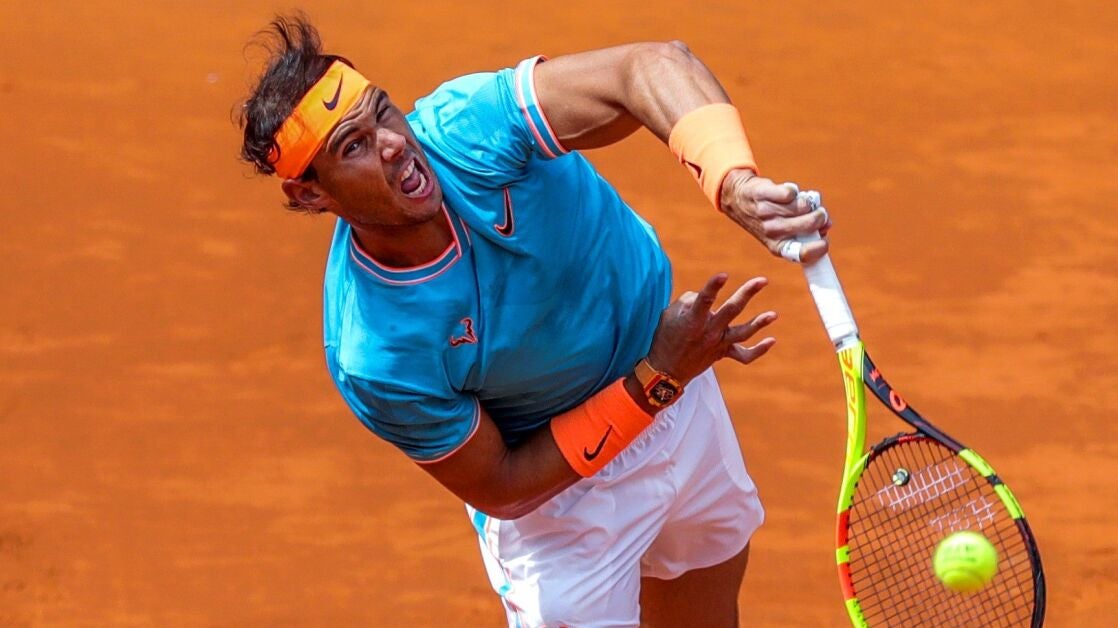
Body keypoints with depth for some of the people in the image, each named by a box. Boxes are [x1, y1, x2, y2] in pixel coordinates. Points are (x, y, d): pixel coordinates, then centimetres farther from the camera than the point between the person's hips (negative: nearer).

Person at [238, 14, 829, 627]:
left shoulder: (465, 128, -31)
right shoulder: (373, 362, -34)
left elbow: (656, 65, -39)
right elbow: (499, 489, -22)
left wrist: (734, 183, -58)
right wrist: (657, 379, -30)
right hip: (557, 486, -4)